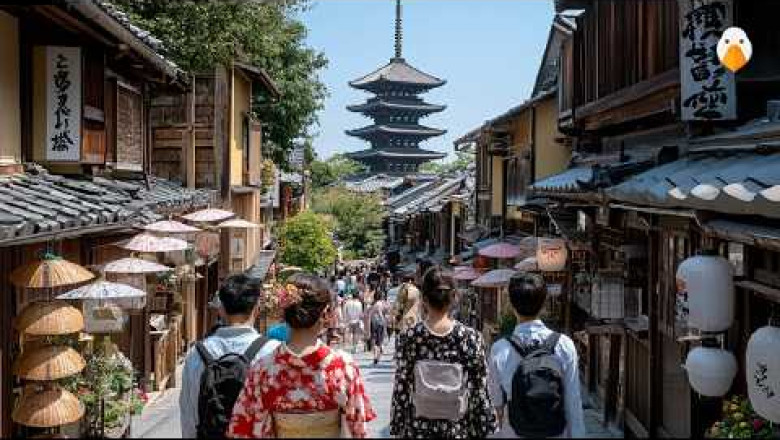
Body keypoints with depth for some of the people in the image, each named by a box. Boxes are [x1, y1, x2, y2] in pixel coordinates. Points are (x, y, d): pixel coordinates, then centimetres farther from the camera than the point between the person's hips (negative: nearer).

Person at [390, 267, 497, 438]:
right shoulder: (471, 337, -11)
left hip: (418, 430, 1)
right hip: (458, 430, 0)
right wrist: (483, 430, 4)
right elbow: (480, 392, -7)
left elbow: (401, 390, -6)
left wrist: (398, 429, 5)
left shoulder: (408, 338, -11)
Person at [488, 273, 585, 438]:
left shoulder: (499, 350, -17)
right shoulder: (564, 345, -17)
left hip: (514, 433, -1)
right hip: (557, 432, 1)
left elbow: (498, 401, -3)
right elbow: (573, 402, -11)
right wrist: (577, 433, 3)